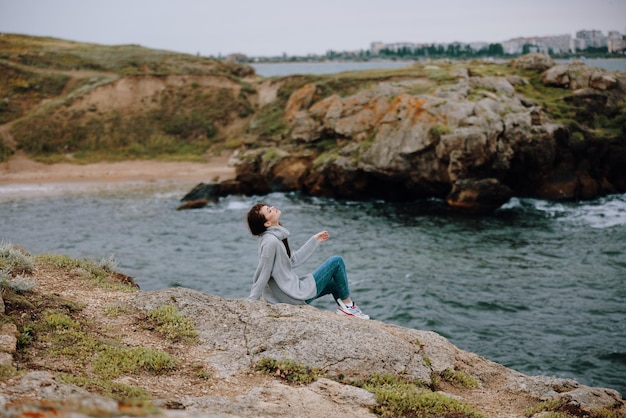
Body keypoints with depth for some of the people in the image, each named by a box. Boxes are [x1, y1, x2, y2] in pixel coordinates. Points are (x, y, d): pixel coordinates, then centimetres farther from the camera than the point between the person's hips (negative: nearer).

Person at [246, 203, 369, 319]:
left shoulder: (277, 236, 5)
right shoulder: (270, 242, -24)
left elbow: (293, 260, 11)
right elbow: (262, 276, -21)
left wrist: (314, 241, 16)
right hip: (296, 296, -10)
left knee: (335, 285, 26)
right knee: (337, 261, -3)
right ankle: (347, 305, 9)